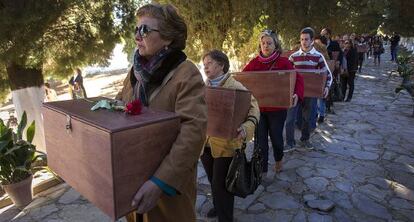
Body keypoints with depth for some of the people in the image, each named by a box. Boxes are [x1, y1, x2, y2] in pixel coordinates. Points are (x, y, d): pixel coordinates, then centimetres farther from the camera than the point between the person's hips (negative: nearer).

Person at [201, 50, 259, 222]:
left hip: (226, 144, -6)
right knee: (213, 181, 23)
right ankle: (218, 206, 49)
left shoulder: (236, 88, -12)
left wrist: (245, 129, -34)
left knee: (221, 185, 3)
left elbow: (253, 111, -17)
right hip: (205, 143, 6)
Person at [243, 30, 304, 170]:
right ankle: (262, 170, 24)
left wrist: (297, 94, -29)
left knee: (276, 138, 13)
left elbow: (298, 78, -12)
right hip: (258, 108, 2)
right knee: (260, 141, 6)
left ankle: (278, 160, 47)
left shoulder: (283, 62, -6)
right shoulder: (254, 62, 1)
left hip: (277, 108, -1)